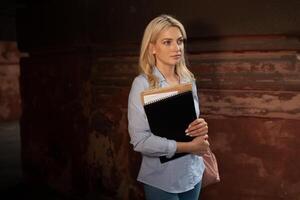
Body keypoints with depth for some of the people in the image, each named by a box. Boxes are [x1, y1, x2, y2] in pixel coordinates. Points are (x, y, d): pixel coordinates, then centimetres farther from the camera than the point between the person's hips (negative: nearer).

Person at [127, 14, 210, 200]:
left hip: (193, 173, 5)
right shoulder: (143, 84, -16)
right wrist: (188, 146, -18)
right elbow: (140, 141, -22)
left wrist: (201, 127, -10)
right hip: (162, 180, -5)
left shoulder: (189, 80, 1)